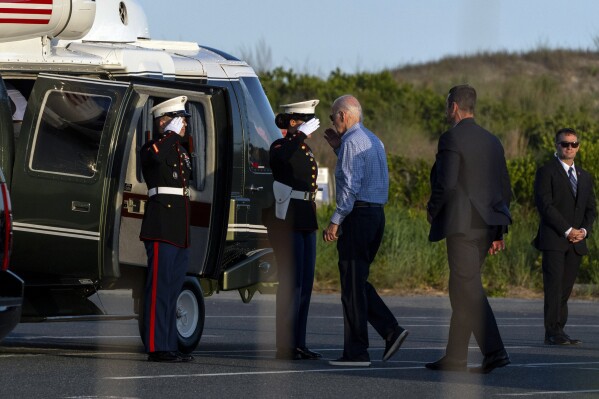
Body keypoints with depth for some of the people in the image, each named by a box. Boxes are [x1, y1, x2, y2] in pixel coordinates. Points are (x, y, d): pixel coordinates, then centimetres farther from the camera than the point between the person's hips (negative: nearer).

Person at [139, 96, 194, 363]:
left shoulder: (182, 151, 21)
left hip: (181, 230, 9)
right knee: (160, 288, -11)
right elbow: (156, 156, -32)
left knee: (173, 289, 11)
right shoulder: (152, 148, -5)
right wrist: (172, 133, -19)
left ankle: (170, 346, 15)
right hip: (162, 226, -9)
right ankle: (156, 347, -14)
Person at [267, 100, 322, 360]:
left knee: (305, 282, 8)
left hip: (306, 221, 9)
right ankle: (285, 346, -10)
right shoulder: (281, 146, -8)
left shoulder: (305, 150, 18)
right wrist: (302, 134, -27)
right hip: (286, 221, -9)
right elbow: (280, 158, -34)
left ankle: (299, 344, 12)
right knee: (291, 282, -11)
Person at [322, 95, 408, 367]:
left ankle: (356, 352, -3)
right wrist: (338, 149, 24)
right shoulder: (373, 141, 18)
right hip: (377, 214, 9)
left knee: (353, 285, -4)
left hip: (357, 215, -9)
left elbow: (351, 185, -19)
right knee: (357, 281, 16)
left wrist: (336, 221, -18)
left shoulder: (352, 142, -11)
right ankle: (391, 330, 3)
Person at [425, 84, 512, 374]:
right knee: (462, 289, 14)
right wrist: (498, 232, 19)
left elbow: (446, 184, -19)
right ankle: (455, 358, 16)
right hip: (486, 225, 8)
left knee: (470, 290, -9)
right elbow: (505, 190, 15)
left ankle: (494, 351, -19)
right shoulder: (492, 141, 14)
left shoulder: (452, 139, -10)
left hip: (461, 225, -8)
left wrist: (433, 211, -1)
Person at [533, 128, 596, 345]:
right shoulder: (546, 172, -1)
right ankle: (553, 332, -13)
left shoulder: (584, 176, 20)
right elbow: (545, 204, -11)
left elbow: (591, 208, 18)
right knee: (554, 286, -11)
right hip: (553, 240, -6)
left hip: (576, 241, 6)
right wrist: (567, 230, -15)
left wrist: (584, 230, -2)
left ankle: (559, 331, 5)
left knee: (566, 288, 4)